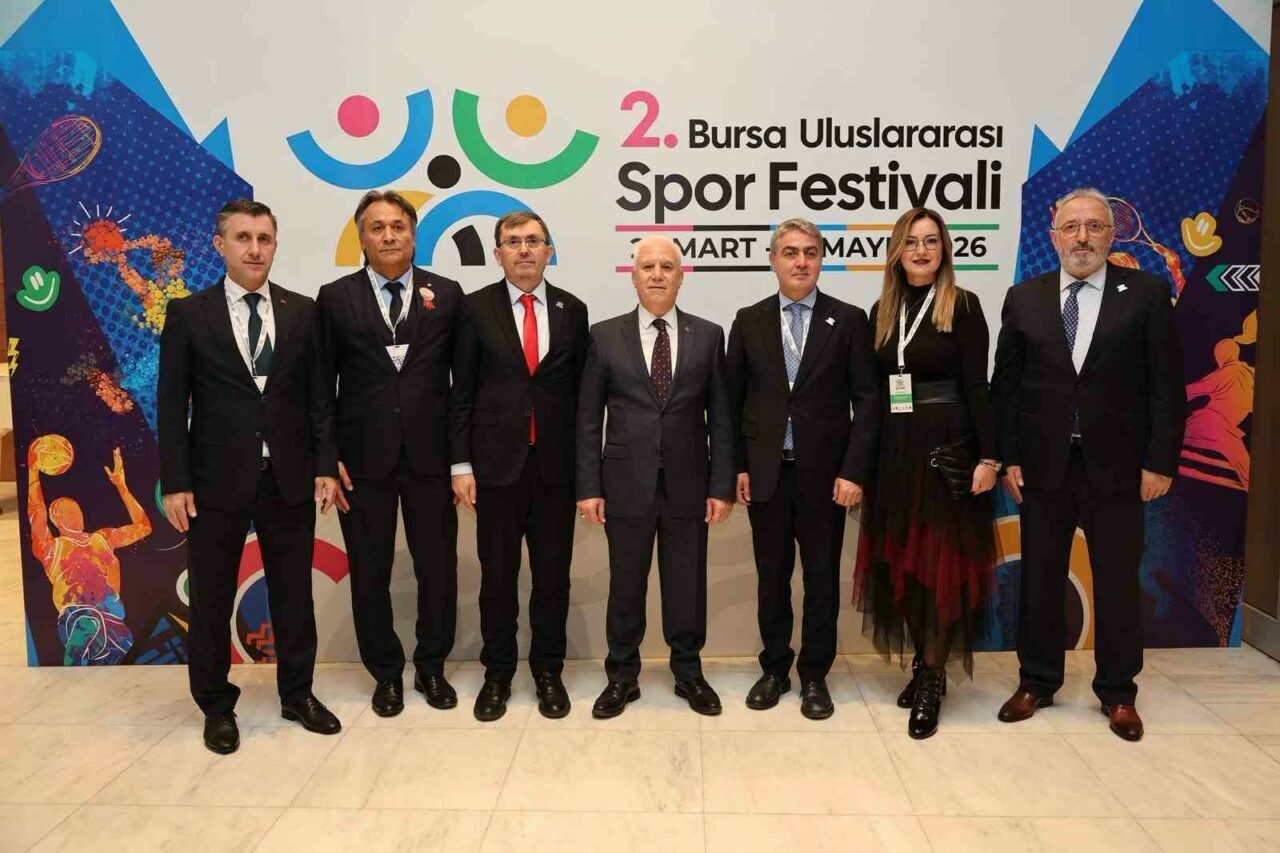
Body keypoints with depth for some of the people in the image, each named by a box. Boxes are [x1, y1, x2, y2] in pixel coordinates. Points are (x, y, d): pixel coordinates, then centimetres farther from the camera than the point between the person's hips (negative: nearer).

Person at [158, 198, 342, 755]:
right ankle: (216, 706, 29)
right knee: (211, 600, 10)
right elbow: (171, 405, -2)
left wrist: (325, 466, -2)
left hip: (290, 479, 2)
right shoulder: (188, 314, -1)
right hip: (216, 482, -1)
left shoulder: (303, 312, 4)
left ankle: (297, 694, 29)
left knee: (294, 594, 11)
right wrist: (175, 483, -7)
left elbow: (318, 398, 5)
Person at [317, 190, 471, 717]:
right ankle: (386, 673, 28)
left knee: (438, 569, 9)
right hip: (363, 458, 0)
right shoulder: (335, 298, 4)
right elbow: (323, 386, 2)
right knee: (369, 574, 10)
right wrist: (328, 459, -4)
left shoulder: (447, 295, 4)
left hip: (431, 456, 0)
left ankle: (432, 667, 29)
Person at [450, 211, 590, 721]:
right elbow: (463, 391, 1)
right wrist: (461, 464, -4)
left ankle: (548, 671, 25)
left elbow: (580, 391, 7)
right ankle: (497, 673, 25)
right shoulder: (476, 308, 1)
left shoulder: (572, 311, 6)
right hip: (496, 463, -1)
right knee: (497, 575, 8)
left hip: (556, 464, 1)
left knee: (552, 574, 9)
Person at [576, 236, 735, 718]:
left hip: (688, 483, 1)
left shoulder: (708, 336, 5)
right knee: (625, 584, 9)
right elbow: (588, 419, 2)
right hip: (626, 483, 0)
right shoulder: (605, 336, 3)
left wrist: (721, 486, -2)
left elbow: (720, 418, 4)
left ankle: (688, 673, 29)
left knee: (687, 583, 11)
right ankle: (622, 676, 27)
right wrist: (588, 487, -3)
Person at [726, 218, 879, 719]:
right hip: (766, 472, 1)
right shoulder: (749, 321, 6)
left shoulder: (848, 320, 1)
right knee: (771, 578, 11)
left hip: (825, 474, -1)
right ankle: (775, 669, 27)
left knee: (822, 579, 8)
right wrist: (737, 466, 0)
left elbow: (866, 400, -3)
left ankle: (814, 676, 23)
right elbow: (733, 399, 6)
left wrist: (854, 471, -10)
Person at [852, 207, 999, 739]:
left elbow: (976, 385, -8)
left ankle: (933, 679, 9)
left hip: (947, 449, -5)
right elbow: (874, 389, 9)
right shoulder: (882, 311, 10)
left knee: (940, 561, -1)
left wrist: (988, 457, -15)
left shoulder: (962, 306, -4)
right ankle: (921, 663, 22)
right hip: (894, 451, 5)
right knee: (901, 561, 9)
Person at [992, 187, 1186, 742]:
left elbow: (1166, 385, -2)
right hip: (1043, 465, 1)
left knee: (1118, 583, 9)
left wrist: (1160, 462, -7)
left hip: (1116, 467, -1)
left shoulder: (1147, 293, 0)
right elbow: (1005, 385, 4)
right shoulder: (1024, 298, 4)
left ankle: (1117, 692, 25)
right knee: (1039, 581, 10)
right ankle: (1037, 682, 26)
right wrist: (1008, 458, -1)